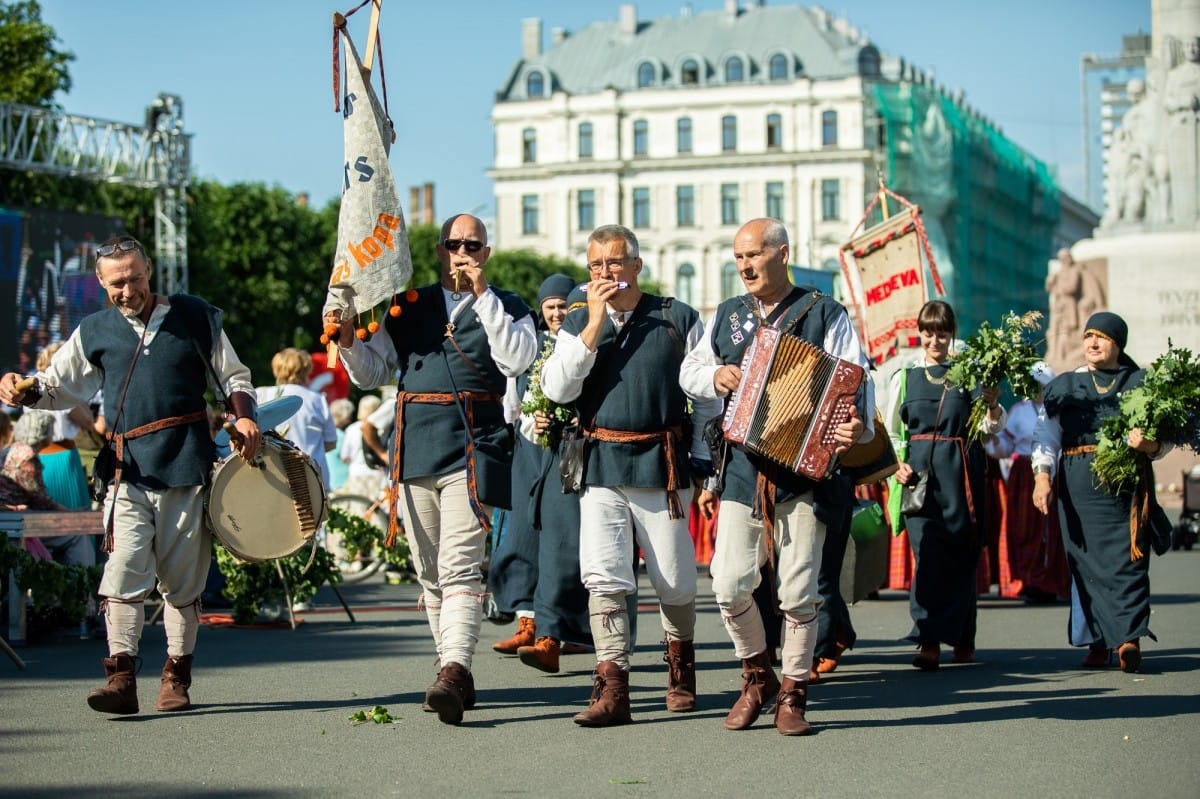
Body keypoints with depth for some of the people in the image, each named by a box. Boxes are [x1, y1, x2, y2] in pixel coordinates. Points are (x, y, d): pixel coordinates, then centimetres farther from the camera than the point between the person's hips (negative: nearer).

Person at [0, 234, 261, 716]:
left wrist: (244, 417, -4)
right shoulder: (94, 333, 11)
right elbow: (59, 387, 17)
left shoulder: (194, 318, 8)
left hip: (187, 470, 0)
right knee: (123, 573, -13)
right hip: (129, 473, 1)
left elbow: (233, 377, 14)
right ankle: (121, 680, -14)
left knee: (182, 582, 5)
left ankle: (176, 679, 15)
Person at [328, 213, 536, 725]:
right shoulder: (409, 308, 18)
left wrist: (482, 295, -10)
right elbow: (372, 373, 18)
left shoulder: (506, 308, 9)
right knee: (429, 571, 7)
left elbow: (515, 360, -11)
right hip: (416, 448, 5)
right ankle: (455, 674, 15)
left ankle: (455, 670, -27)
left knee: (459, 565, -18)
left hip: (473, 447, -5)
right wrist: (348, 339, -2)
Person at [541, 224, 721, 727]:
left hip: (662, 464, -1)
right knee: (602, 576, -11)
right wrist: (595, 325, -10)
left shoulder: (678, 319, 4)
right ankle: (612, 689, -10)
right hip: (601, 466, 2)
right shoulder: (578, 324, 10)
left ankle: (680, 660, 32)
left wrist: (705, 462, 2)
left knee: (675, 582, 4)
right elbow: (556, 388, -5)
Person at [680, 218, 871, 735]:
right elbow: (690, 371, 25)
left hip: (804, 469, -3)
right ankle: (756, 676, 18)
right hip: (742, 471, 3)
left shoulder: (825, 315, 2)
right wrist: (714, 376, 1)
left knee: (797, 591, -1)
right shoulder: (728, 316, 15)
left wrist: (858, 427, -27)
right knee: (730, 585, -5)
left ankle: (792, 694, 14)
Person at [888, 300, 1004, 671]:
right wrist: (897, 466, -2)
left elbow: (992, 428, 1)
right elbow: (891, 432, 14)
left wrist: (992, 403, -19)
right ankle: (930, 641, -12)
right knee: (927, 553, -10)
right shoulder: (904, 377, 10)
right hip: (920, 471, 0)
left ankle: (962, 637, 17)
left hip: (961, 473, 0)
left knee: (962, 554, 3)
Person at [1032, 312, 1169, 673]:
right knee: (1086, 561, 0)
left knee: (1126, 558, -10)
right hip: (1078, 485, 2)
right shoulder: (1063, 386, 14)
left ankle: (1129, 638, -16)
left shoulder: (1140, 383, 10)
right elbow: (1046, 436, 6)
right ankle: (1098, 643, 6)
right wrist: (1042, 475, -10)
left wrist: (1149, 445, -16)